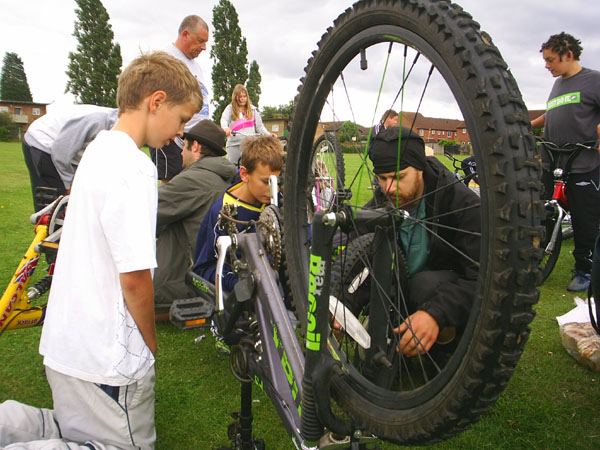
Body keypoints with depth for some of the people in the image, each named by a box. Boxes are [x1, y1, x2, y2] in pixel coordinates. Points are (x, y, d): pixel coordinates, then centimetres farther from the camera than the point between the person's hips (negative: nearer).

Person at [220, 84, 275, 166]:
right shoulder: (230, 108, 7)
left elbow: (259, 125, 13)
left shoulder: (252, 109, 15)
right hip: (234, 143, -1)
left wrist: (268, 134, -4)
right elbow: (224, 119, -11)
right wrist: (225, 128, -34)